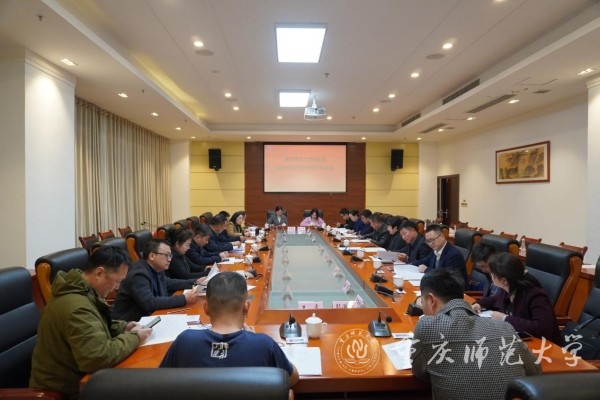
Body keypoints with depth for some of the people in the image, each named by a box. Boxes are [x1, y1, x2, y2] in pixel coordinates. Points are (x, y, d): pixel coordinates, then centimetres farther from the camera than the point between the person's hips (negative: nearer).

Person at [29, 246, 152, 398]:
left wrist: (123, 327, 1)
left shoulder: (82, 290, 1)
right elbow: (100, 358, -36)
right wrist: (134, 337, -21)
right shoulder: (76, 307, -30)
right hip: (67, 389, -9)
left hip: (75, 376, 9)